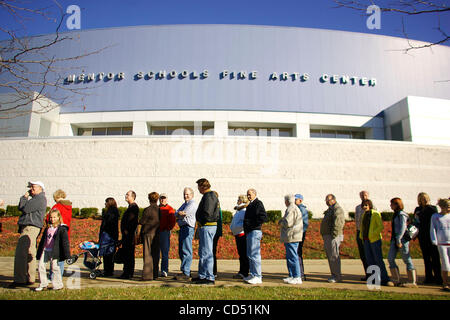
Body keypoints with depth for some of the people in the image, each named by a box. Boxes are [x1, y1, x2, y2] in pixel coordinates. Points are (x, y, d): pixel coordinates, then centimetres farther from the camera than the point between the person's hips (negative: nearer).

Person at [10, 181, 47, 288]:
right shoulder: (36, 199, 24)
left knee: (20, 254, -11)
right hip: (31, 228, 11)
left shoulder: (39, 199, -10)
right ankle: (30, 279, 18)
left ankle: (19, 280, -7)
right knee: (29, 254, 12)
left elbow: (25, 209, -15)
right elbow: (20, 207, 22)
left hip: (30, 228, -11)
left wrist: (24, 197, 0)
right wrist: (25, 197, 12)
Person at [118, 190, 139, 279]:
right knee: (126, 254, 13)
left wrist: (126, 230, -19)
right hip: (126, 234, 10)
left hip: (129, 234, -10)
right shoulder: (130, 207, 20)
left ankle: (129, 274, -2)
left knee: (129, 254, -6)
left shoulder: (134, 207, -12)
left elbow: (131, 220, -20)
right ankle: (126, 273, 20)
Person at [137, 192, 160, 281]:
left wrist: (138, 234, -1)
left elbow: (141, 223, -7)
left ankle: (147, 275, -3)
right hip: (157, 234, 5)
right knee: (155, 254, 10)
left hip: (148, 234, -5)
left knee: (147, 254, -2)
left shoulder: (147, 210, -8)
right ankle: (154, 274, 17)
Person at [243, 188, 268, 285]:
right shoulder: (251, 205, 19)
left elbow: (264, 217, -21)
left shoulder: (258, 203, -10)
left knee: (254, 254, -10)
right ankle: (252, 274, 22)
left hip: (255, 232, -11)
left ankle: (258, 277, -6)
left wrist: (254, 225, -16)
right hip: (250, 232, 11)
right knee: (250, 255, 14)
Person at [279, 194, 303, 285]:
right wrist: (282, 221, 16)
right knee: (289, 257, 15)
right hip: (294, 236, 11)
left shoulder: (291, 209, -14)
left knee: (293, 257, -7)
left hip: (291, 236, -11)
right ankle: (292, 276, 21)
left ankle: (297, 277, -3)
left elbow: (287, 223, -23)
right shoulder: (296, 208, 20)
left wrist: (281, 222, -3)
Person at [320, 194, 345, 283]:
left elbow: (338, 224, -21)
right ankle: (334, 275, 20)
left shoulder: (337, 209, -12)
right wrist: (324, 236, 21)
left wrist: (333, 235, -23)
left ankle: (337, 276, -1)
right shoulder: (330, 210, 21)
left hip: (334, 236, -10)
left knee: (334, 256, -7)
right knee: (330, 256, 13)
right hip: (327, 236, 10)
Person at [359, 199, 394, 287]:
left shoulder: (376, 214, -7)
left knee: (378, 260, -6)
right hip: (366, 240, 7)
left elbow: (381, 226, -13)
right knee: (370, 260, 7)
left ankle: (385, 279, 1)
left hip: (375, 240, -7)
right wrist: (361, 235, 16)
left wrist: (372, 234, -20)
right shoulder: (364, 215, 13)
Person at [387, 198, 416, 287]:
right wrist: (394, 240, 18)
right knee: (390, 258, 4)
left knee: (407, 259, 0)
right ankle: (396, 280, 11)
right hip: (395, 239, 9)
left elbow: (402, 228, -18)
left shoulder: (401, 214, -12)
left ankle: (412, 281, 10)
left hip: (402, 239, -9)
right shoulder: (395, 214, 14)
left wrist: (398, 240, -21)